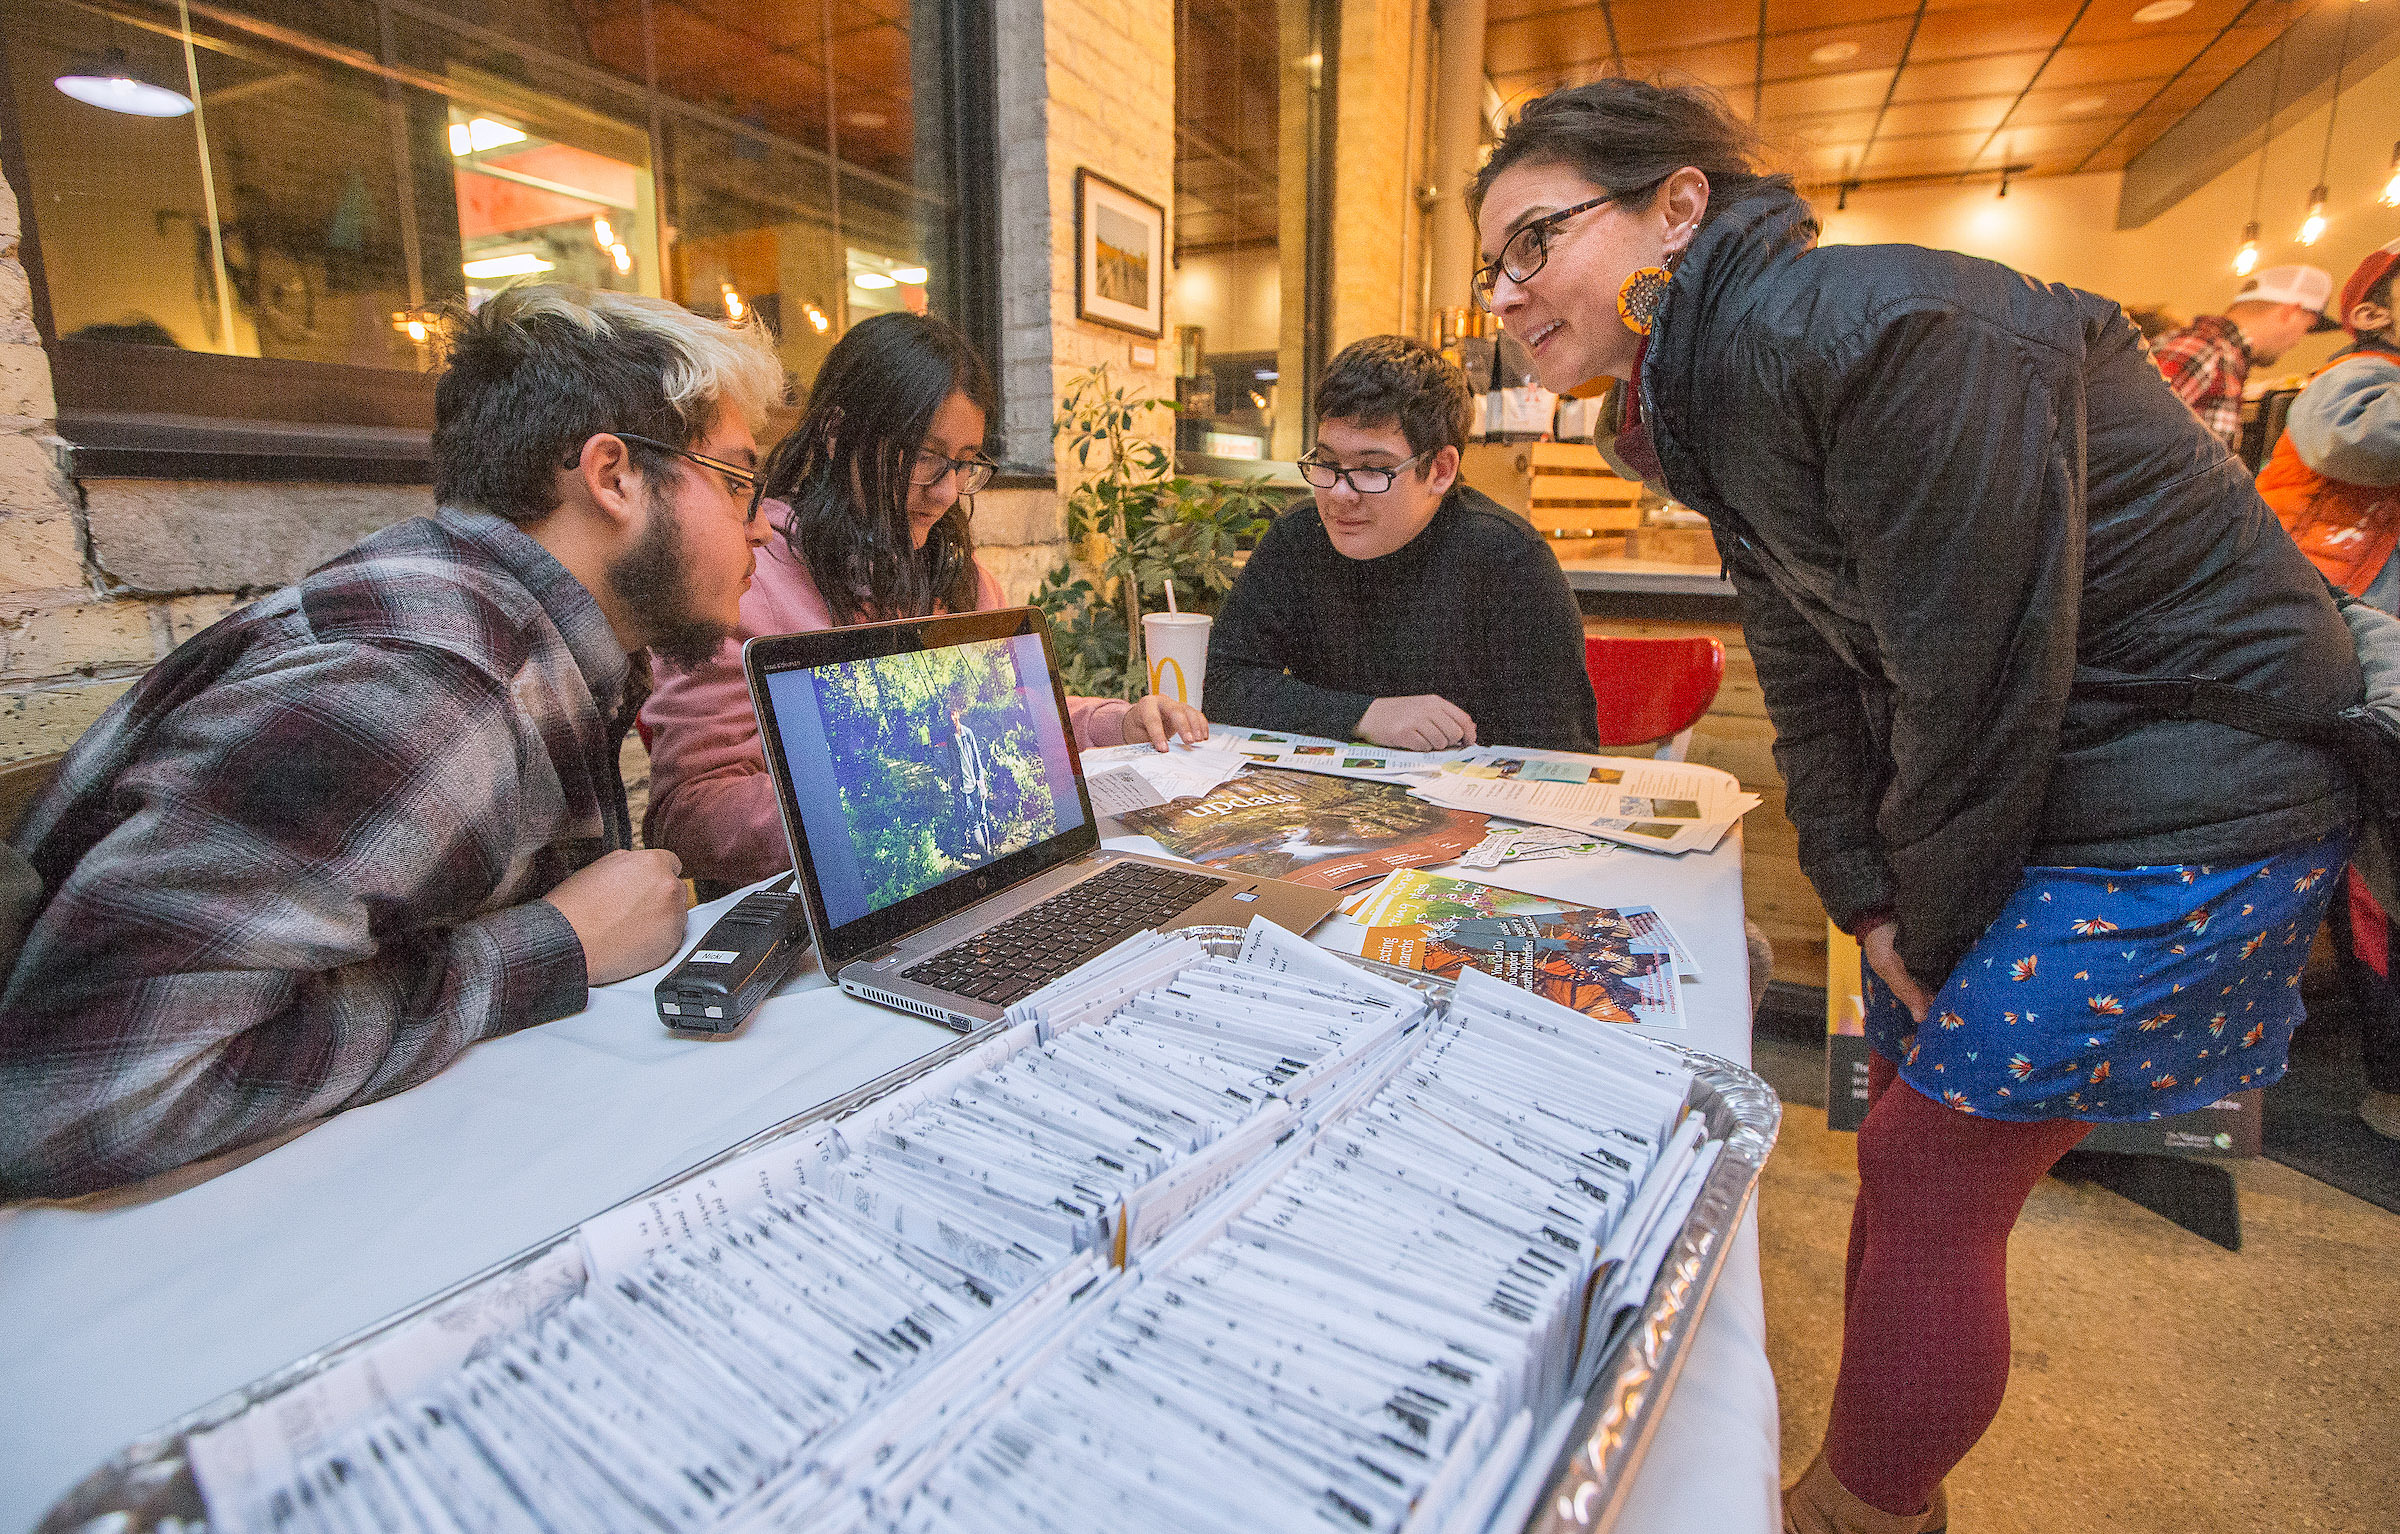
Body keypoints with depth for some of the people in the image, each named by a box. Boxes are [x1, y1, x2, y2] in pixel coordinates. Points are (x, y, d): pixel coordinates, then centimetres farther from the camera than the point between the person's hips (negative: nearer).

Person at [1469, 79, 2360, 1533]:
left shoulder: (1880, 328, -26)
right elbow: (1812, 679, 4)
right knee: (1911, 1125, 14)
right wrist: (1872, 904, -2)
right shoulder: (1715, 390, 3)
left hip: (2192, 801, -8)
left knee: (1932, 1167, -3)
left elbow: (1978, 680, -24)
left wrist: (1932, 935, -10)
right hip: (2034, 795, 8)